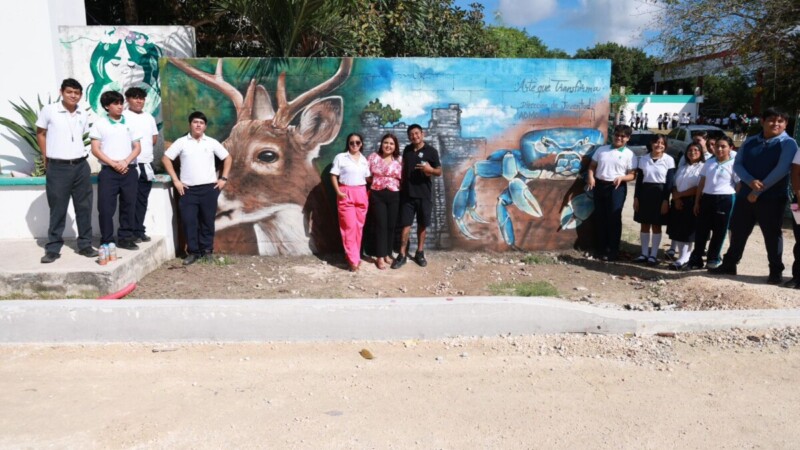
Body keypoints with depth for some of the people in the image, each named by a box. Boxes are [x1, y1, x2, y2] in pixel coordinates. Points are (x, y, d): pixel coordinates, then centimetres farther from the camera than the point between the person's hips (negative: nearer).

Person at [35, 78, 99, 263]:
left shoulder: (83, 115, 6)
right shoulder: (48, 111, -3)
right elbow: (40, 133, 5)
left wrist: (78, 152, 11)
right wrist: (46, 158, 5)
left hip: (81, 166, 3)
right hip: (58, 167, -3)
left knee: (84, 207, 7)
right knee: (57, 209, 2)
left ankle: (85, 245, 17)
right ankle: (53, 248, 11)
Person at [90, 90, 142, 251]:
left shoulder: (129, 124, 12)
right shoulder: (100, 124, 4)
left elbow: (137, 147, 9)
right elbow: (95, 150, -2)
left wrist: (125, 162, -8)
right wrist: (114, 164, -10)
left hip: (129, 170, 3)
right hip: (108, 171, -3)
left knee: (129, 205, 4)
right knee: (106, 207, -3)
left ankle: (125, 238, 14)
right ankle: (107, 241, 6)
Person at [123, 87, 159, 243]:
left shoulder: (149, 118, 16)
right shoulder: (123, 117, -4)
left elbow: (155, 139, 19)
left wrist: (142, 144, 8)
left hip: (147, 163, 6)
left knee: (142, 200, 9)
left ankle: (139, 231, 15)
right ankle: (131, 233, 0)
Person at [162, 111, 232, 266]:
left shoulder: (212, 142, 6)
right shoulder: (181, 142, 3)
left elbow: (228, 158, 12)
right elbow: (166, 159, 4)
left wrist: (224, 178, 4)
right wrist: (175, 180, -2)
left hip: (209, 188, 1)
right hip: (188, 189, 0)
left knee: (208, 220, 6)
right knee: (189, 221, -2)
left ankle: (207, 250, 19)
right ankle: (193, 252, 9)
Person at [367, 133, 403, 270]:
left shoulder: (399, 160, 6)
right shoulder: (373, 157, 2)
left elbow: (403, 178, 7)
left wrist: (403, 194, -1)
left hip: (394, 196, 2)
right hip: (377, 195, -2)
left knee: (391, 226, 7)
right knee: (380, 225, -2)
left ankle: (387, 254, 20)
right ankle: (380, 257, 4)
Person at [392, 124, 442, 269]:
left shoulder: (431, 151, -3)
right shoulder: (407, 150, 9)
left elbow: (439, 171, -2)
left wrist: (430, 170, -22)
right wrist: (401, 185, 10)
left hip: (424, 194, -2)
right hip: (407, 193, 2)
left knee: (422, 224, 8)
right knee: (406, 224, 1)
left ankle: (420, 253, 20)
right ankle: (402, 254, 6)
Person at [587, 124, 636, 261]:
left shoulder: (629, 154, 1)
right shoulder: (601, 149, 9)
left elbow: (632, 175, -1)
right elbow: (592, 166, 11)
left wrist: (621, 178, -21)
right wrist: (591, 177, -8)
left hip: (617, 188, -3)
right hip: (600, 185, 3)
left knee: (614, 219, -1)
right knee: (600, 218, 7)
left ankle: (613, 250, 8)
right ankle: (601, 248, 17)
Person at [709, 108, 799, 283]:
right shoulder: (750, 142, 9)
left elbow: (781, 170, -16)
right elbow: (737, 164, 5)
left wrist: (758, 191, -17)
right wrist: (751, 181, -14)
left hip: (772, 198, -4)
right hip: (745, 194, 4)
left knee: (772, 234, 3)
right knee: (738, 231, 11)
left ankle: (776, 271, 16)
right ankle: (729, 265, 24)